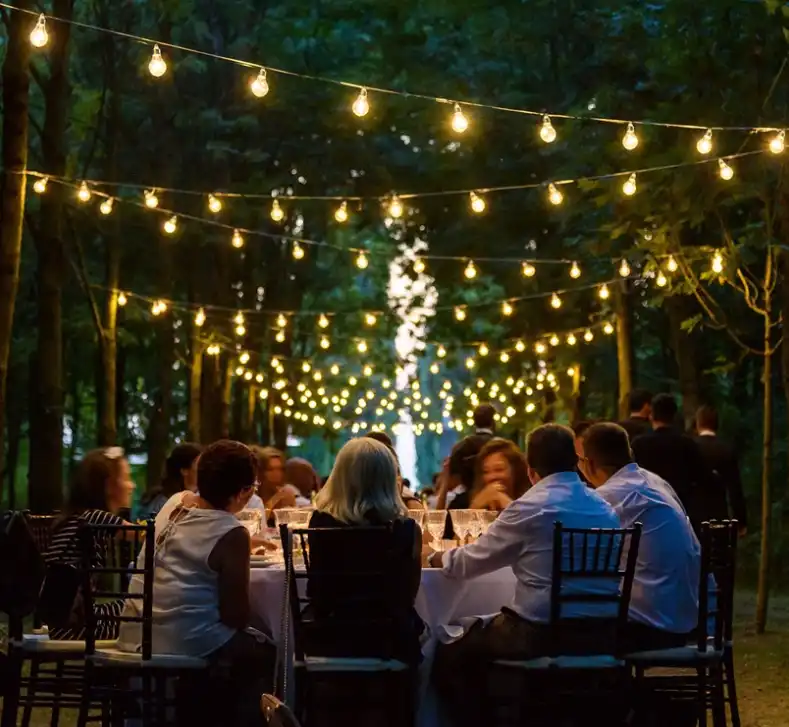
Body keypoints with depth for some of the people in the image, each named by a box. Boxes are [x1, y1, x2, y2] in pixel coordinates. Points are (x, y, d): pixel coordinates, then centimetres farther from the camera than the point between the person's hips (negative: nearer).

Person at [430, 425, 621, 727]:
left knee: (448, 658, 13)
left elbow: (468, 563, 0)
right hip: (601, 634, 7)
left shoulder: (529, 508, -9)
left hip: (542, 633, -7)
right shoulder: (604, 508, 9)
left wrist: (433, 557, 22)